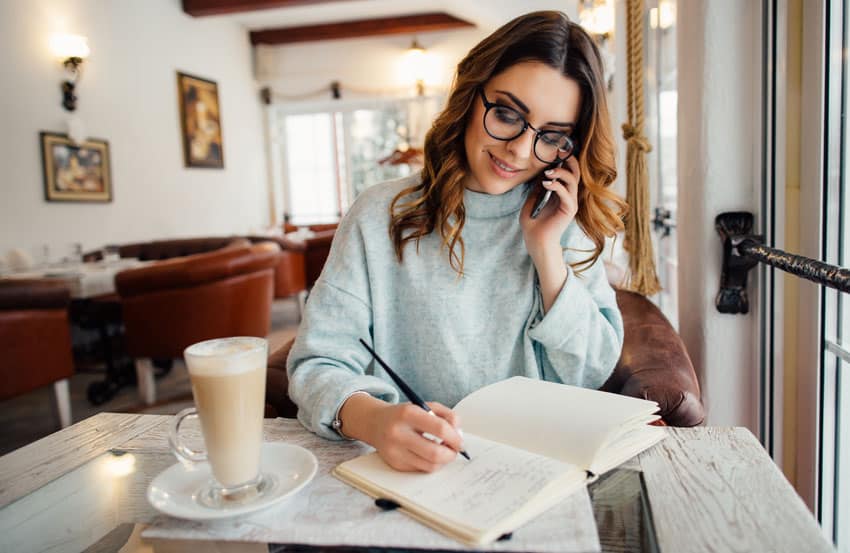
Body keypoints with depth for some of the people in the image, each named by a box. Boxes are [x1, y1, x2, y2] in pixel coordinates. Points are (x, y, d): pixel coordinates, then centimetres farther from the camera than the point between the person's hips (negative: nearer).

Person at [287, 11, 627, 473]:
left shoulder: (565, 225, 4)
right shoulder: (380, 218, -5)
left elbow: (593, 373, 1)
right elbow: (317, 364, -9)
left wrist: (546, 251, -9)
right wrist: (372, 419, -29)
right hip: (410, 469, -1)